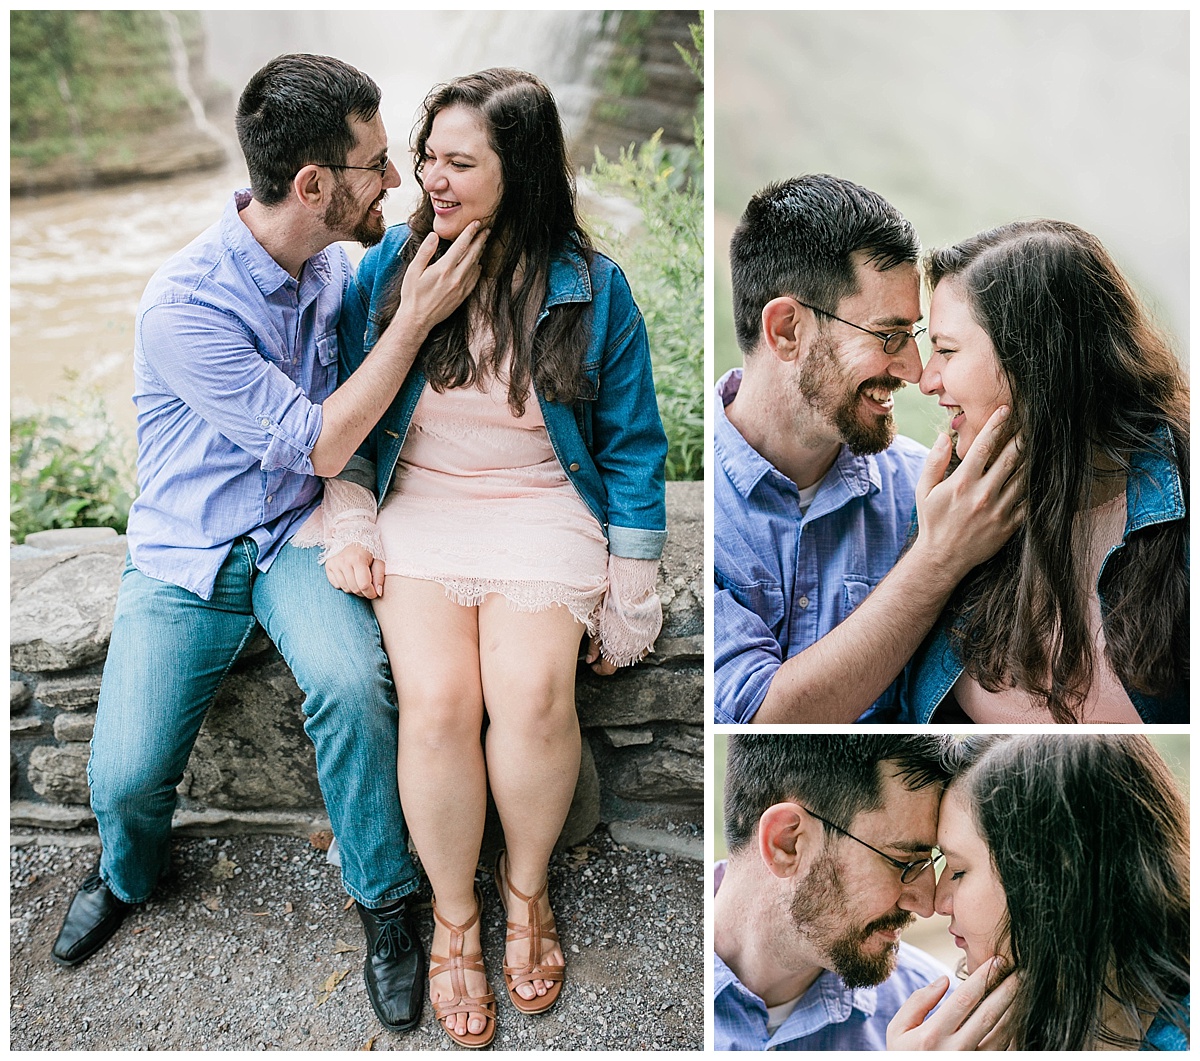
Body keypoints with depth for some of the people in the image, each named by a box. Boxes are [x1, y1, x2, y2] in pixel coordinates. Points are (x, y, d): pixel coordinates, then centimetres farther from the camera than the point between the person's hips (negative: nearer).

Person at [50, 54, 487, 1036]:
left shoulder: (331, 264, -2)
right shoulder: (185, 303, -21)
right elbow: (319, 444, -19)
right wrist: (416, 317, -20)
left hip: (298, 531, 3)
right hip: (187, 551, -2)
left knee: (349, 680, -28)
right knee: (124, 778, -13)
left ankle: (384, 899, -4)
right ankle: (132, 871, 27)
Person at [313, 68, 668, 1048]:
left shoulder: (593, 291, -3)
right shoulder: (390, 265, 2)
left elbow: (632, 448, 4)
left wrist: (629, 594, 0)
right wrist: (348, 525, -3)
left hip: (543, 506, -1)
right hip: (417, 503, 1)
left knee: (532, 693, -27)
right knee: (437, 701, -24)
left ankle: (527, 887, 6)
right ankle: (454, 913, 3)